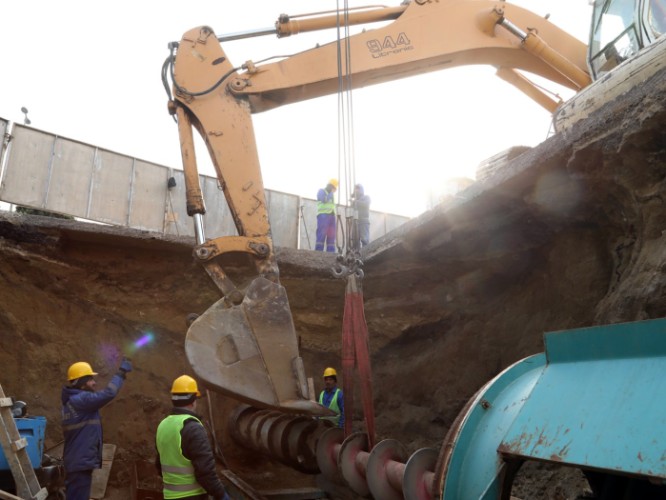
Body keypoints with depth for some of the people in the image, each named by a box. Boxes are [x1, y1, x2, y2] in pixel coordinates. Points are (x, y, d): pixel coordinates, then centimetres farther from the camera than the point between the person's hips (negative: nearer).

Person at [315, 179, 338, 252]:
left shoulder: (331, 194, 29)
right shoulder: (321, 191, 8)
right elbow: (324, 200, -11)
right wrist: (331, 193, -2)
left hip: (331, 215, 7)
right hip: (323, 215, -7)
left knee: (331, 236, -2)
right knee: (322, 234, -15)